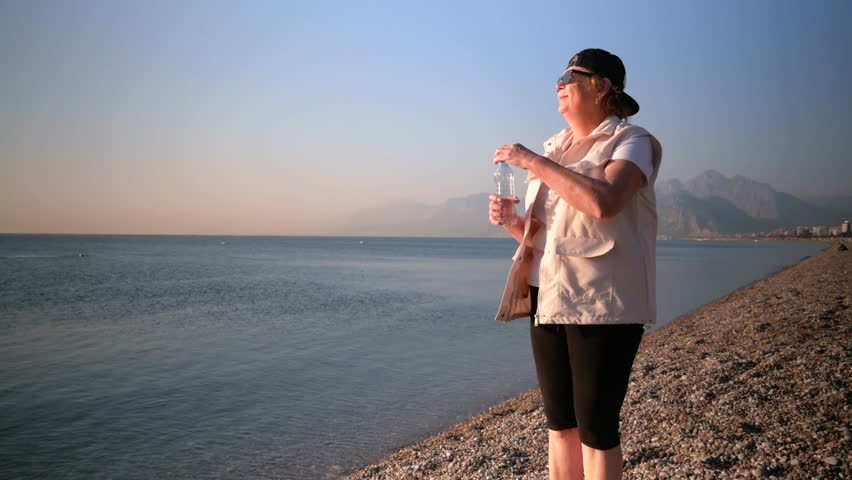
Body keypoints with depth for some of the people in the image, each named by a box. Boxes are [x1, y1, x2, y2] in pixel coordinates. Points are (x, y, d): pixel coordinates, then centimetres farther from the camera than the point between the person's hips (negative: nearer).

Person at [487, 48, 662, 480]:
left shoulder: (630, 142, -4)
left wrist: (534, 162, -19)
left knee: (596, 426, 0)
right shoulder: (554, 148, 15)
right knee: (558, 421, 12)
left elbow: (603, 203, -26)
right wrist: (509, 221, 0)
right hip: (547, 299, 7)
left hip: (601, 304, -6)